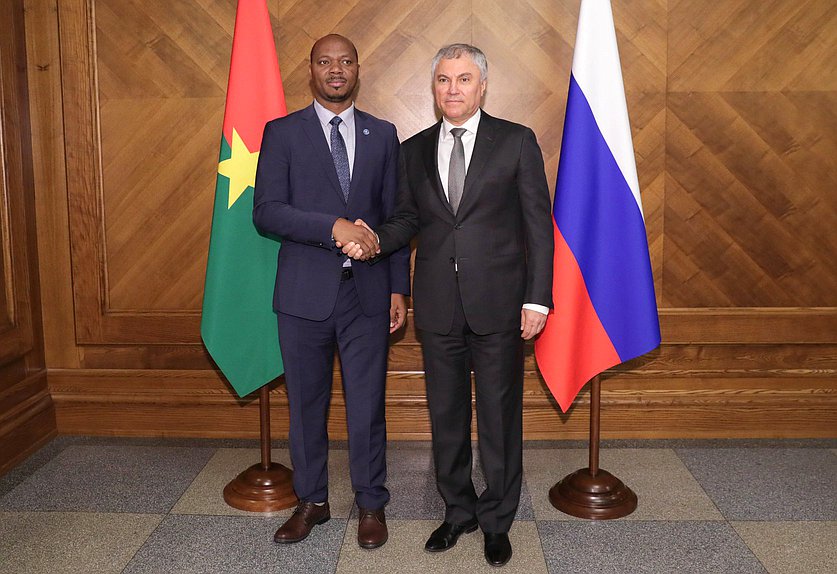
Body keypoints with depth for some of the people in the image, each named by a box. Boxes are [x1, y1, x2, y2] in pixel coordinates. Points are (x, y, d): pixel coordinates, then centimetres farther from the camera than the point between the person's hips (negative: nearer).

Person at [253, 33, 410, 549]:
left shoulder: (382, 134, 9)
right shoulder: (282, 133, 2)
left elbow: (394, 215, 9)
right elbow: (266, 211, -7)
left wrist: (399, 288, 4)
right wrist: (332, 227, -20)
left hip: (367, 292, 1)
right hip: (305, 292, 0)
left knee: (368, 406, 7)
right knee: (307, 405, 12)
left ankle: (371, 505, 24)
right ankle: (312, 501, 30)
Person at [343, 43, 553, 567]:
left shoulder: (517, 141, 0)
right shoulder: (415, 150, 10)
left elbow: (538, 223, -2)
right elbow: (409, 218, 13)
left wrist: (537, 298, -8)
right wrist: (375, 241, -10)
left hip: (498, 303, -3)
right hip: (438, 306, 3)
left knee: (500, 415, 7)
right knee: (446, 414, 13)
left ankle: (497, 520, 25)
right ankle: (459, 510, 32)